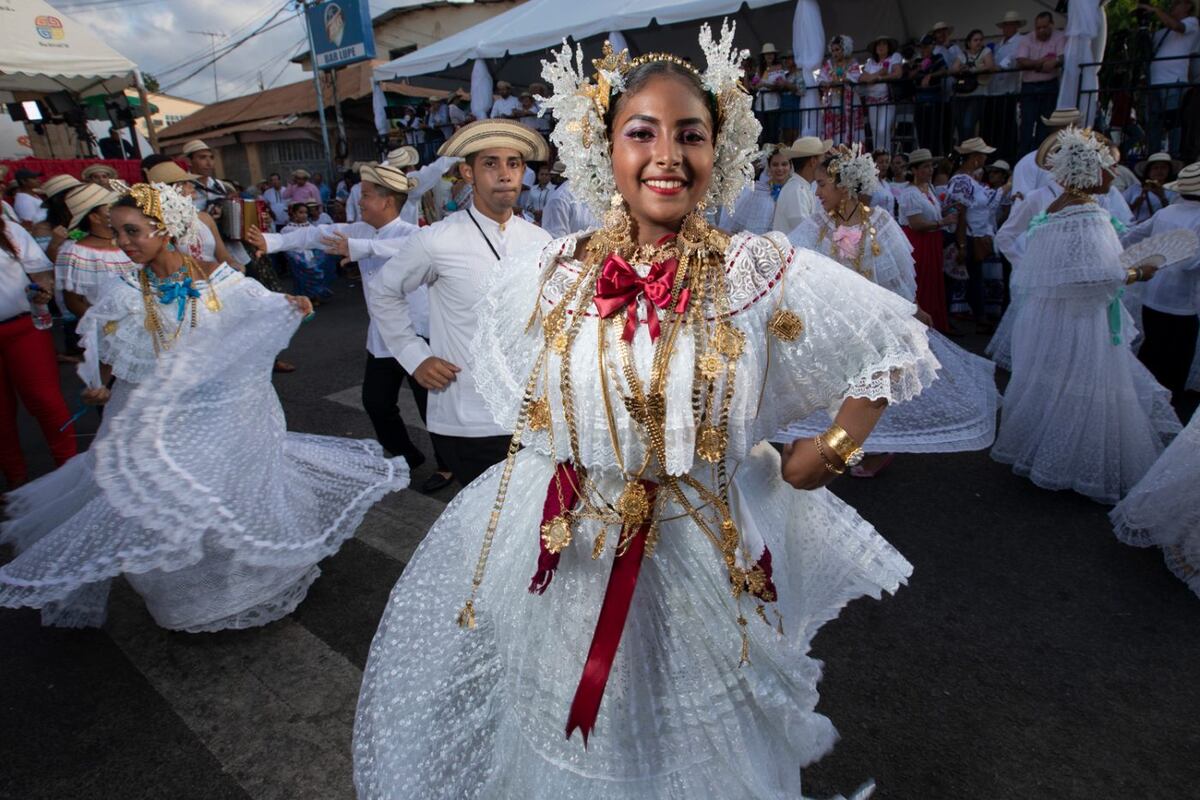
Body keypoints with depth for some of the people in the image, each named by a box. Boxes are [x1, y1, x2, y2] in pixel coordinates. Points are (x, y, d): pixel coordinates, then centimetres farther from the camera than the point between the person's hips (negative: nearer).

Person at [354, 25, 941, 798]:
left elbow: (898, 346, 3)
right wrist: (566, 461, 6)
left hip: (718, 559, -1)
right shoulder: (542, 278, -5)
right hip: (573, 559, 2)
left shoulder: (768, 272, -11)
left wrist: (829, 453, -3)